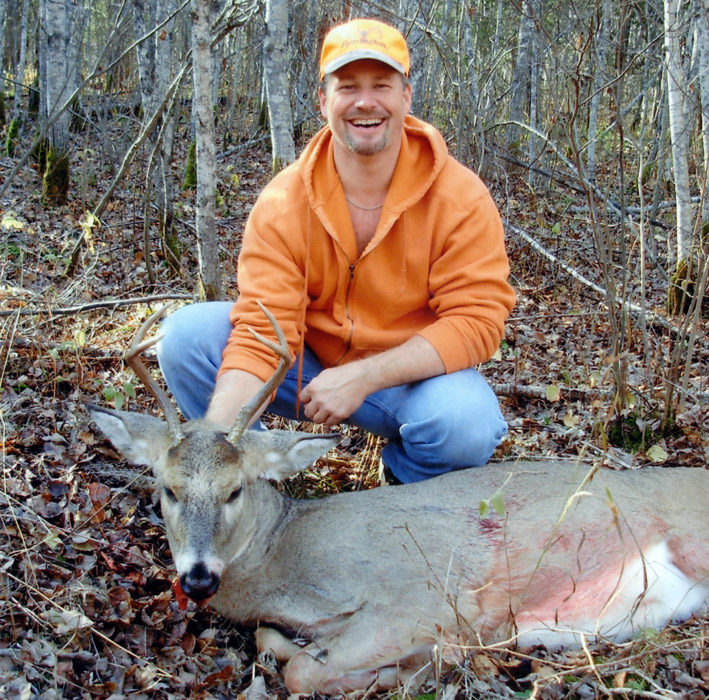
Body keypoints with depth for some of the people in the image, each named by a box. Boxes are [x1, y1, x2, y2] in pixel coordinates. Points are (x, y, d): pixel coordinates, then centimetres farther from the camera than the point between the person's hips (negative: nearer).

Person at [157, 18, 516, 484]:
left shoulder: (460, 197, -16)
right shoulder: (282, 204, -13)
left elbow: (476, 320, -19)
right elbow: (262, 331, -18)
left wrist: (363, 377, -29)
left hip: (415, 375, -1)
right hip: (309, 368, 2)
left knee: (466, 422, -35)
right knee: (187, 334, -18)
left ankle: (406, 486, 2)